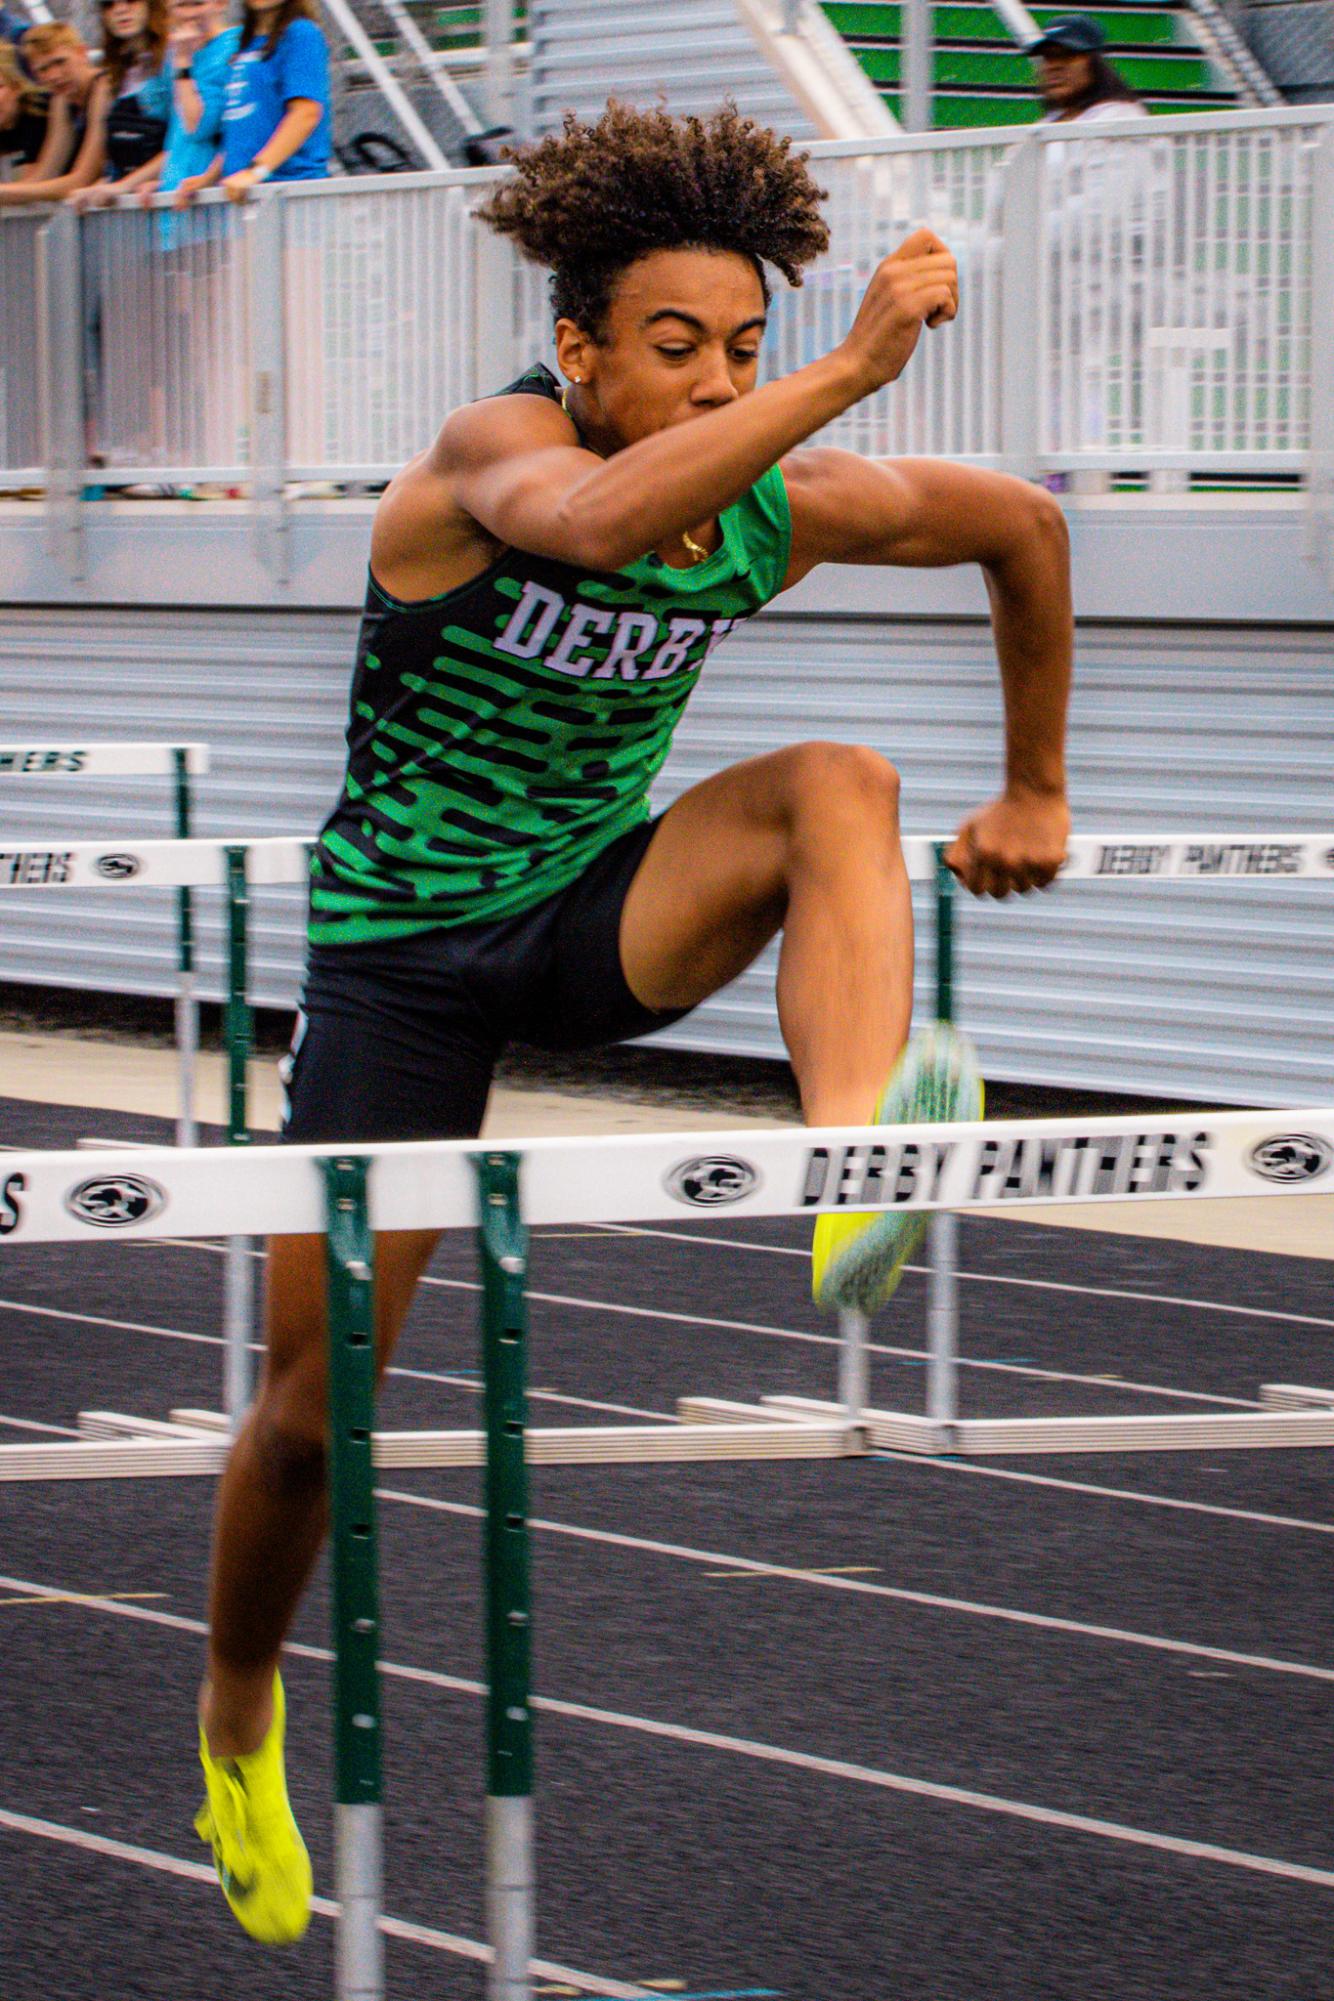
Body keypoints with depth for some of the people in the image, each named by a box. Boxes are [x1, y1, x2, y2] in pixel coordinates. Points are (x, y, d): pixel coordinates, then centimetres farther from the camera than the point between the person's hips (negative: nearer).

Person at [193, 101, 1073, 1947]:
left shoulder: (784, 511, -9)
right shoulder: (494, 449, -22)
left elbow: (1024, 524, 11)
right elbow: (589, 516, -49)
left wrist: (1036, 791, 16)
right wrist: (851, 372, -53)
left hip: (600, 915, 3)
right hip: (402, 948, -3)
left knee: (839, 788, -29)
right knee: (314, 1411, 1)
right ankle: (239, 1721, 30)